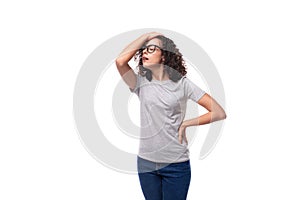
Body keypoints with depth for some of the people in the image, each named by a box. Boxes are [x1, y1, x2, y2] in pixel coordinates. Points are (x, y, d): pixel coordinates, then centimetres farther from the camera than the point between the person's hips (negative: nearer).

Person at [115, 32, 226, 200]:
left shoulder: (182, 84, -4)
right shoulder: (141, 83, 1)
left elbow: (219, 113, -8)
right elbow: (120, 61, -18)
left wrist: (185, 124, -8)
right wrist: (147, 36, -8)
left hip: (176, 163, -2)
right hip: (146, 161, 3)